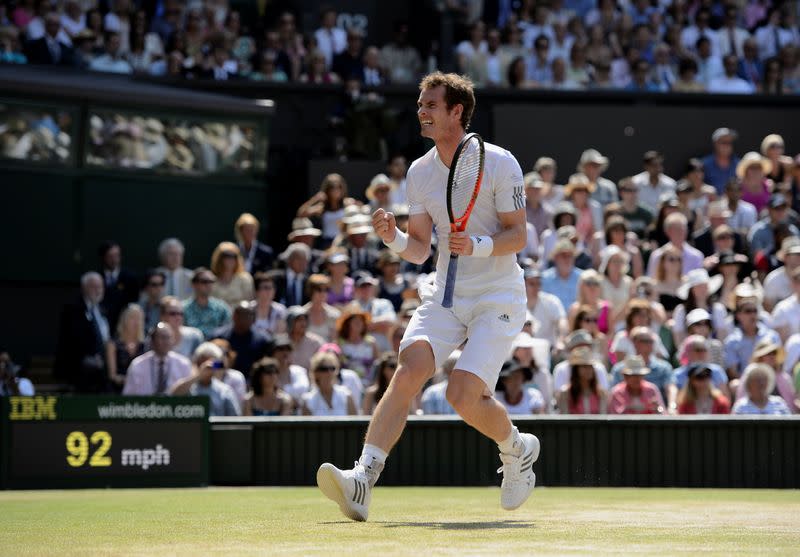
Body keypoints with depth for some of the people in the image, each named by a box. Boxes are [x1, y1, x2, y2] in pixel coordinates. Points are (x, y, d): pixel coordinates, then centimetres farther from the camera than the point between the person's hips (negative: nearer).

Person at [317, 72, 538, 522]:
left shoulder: (499, 164, -8)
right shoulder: (420, 172, 8)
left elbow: (518, 236, -7)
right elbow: (421, 249, 10)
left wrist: (479, 245, -26)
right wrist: (394, 239, -12)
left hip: (498, 297, -4)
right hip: (445, 295, 4)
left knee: (464, 394, -18)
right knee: (409, 371, -20)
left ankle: (518, 450, 16)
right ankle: (363, 481, -31)